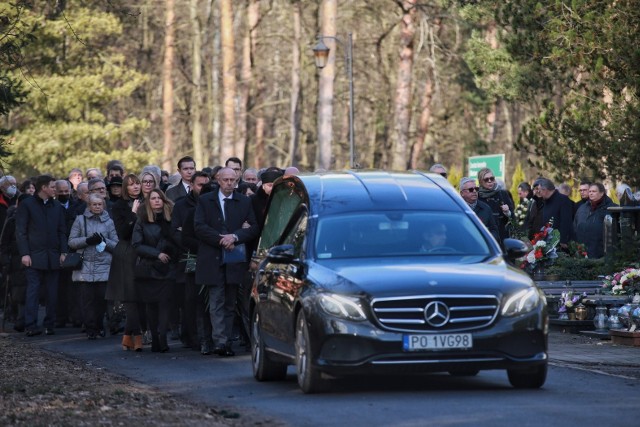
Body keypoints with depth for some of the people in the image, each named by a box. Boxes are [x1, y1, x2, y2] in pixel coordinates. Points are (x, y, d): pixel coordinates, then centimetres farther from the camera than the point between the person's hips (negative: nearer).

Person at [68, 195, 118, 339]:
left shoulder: (109, 222, 11)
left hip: (104, 266, 1)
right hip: (85, 266, -1)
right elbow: (72, 241, 4)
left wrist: (104, 241, -8)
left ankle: (99, 325, 16)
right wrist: (88, 240, -9)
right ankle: (90, 329, 4)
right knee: (87, 299, -4)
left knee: (102, 297, -5)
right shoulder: (80, 220, 9)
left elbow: (116, 245, 9)